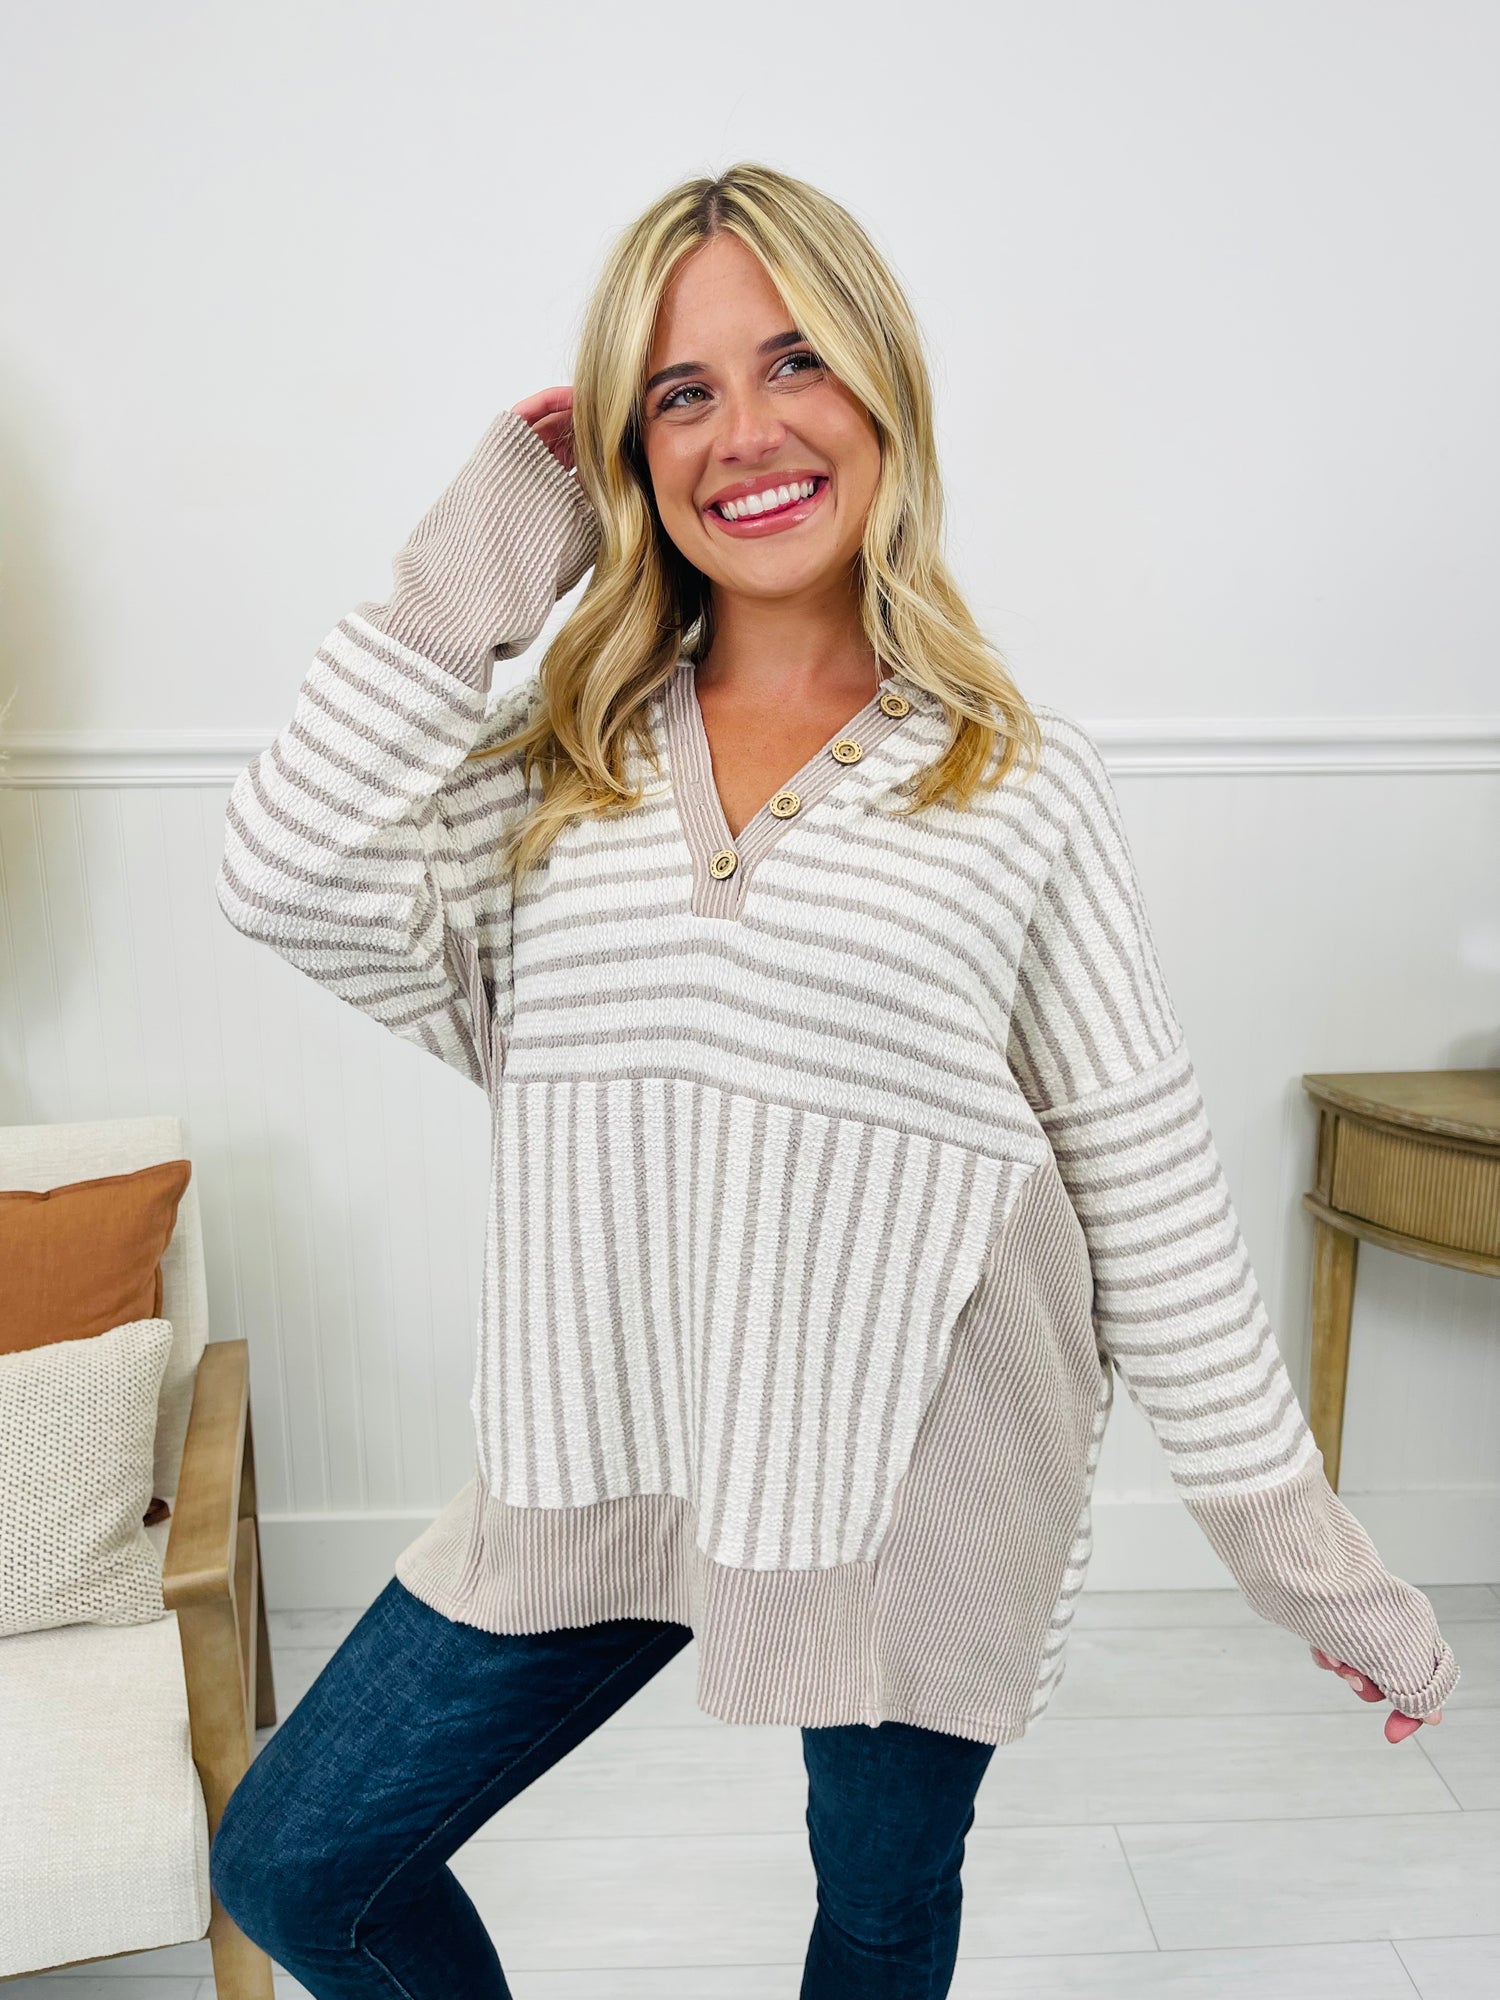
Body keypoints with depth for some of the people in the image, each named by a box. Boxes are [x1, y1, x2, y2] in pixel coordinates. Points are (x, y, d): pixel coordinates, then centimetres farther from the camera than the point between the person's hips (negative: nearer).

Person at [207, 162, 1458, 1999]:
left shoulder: (1022, 779, -7)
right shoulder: (558, 754, 2)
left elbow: (1153, 1190, -5)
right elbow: (291, 886, -13)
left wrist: (1306, 1551, -2)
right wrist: (469, 578, -9)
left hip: (914, 1485, -2)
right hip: (611, 1460, 3)